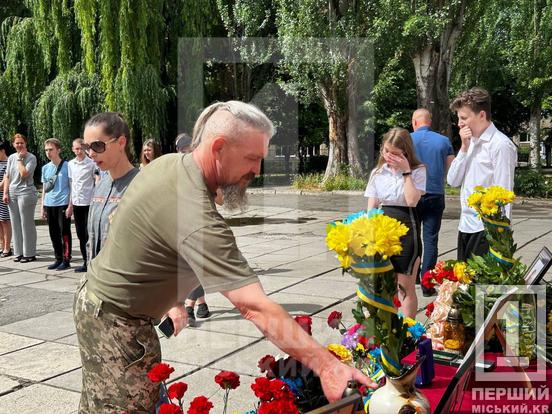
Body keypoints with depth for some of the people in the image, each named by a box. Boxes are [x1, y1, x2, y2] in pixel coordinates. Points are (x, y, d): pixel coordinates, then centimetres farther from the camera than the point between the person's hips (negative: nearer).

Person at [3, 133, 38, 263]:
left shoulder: (31, 158, -5)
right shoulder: (11, 158, 13)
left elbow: (24, 173, -17)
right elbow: (7, 177, 15)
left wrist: (20, 158, -8)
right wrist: (5, 193, 6)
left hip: (26, 193, -6)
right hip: (12, 194, 6)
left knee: (27, 224, -2)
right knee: (15, 224, 8)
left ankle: (29, 254, 4)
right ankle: (19, 252, 16)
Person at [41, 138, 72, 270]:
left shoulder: (66, 166, -4)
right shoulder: (45, 168, 12)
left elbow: (72, 187, -4)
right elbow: (44, 188, 17)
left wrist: (70, 206, -10)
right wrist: (42, 207, 13)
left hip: (63, 204, -6)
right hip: (49, 205, 6)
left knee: (65, 233, 0)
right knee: (54, 234, 10)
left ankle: (66, 260, 7)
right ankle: (58, 259, 20)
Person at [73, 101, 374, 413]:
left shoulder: (169, 162, -4)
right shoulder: (198, 220, -34)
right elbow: (255, 306, -38)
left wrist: (173, 303, 12)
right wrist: (325, 364, -37)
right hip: (116, 320, -9)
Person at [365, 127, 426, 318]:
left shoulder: (418, 171, -2)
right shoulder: (377, 172, 8)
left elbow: (412, 200, -17)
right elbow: (371, 206, 7)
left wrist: (406, 171, -13)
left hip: (405, 226, -4)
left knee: (406, 286, 4)